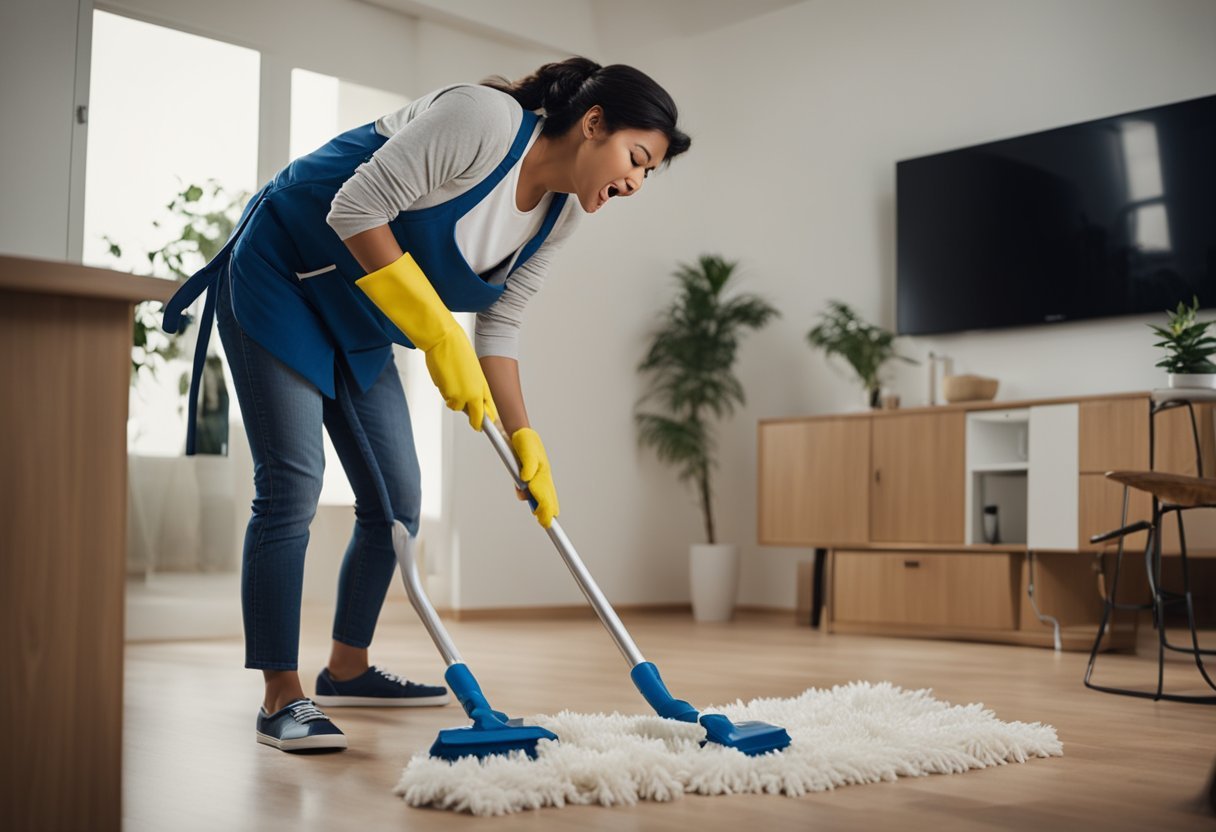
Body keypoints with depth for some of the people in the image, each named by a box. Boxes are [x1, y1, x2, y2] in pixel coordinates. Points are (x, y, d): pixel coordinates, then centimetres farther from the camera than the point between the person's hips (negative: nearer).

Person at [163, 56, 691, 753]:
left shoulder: (560, 214, -1)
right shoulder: (486, 118, -25)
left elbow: (499, 329, 5)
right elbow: (357, 208, -27)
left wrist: (525, 442, -1)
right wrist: (439, 336, -27)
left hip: (359, 324, 8)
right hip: (280, 275, -8)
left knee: (397, 502, 5)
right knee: (292, 486, -14)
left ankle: (348, 669, 22)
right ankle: (283, 698, -6)